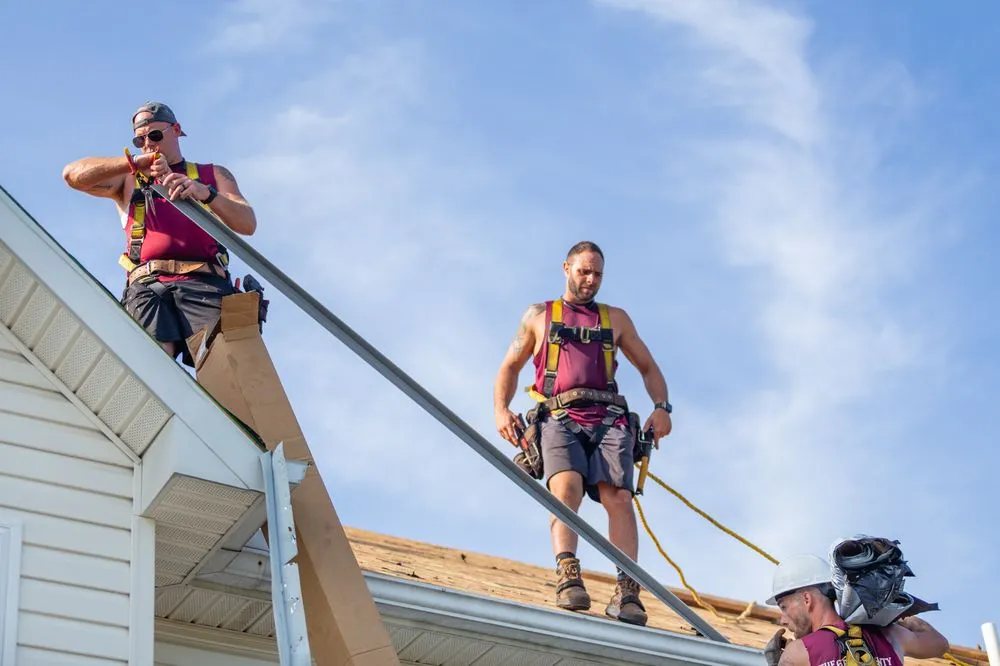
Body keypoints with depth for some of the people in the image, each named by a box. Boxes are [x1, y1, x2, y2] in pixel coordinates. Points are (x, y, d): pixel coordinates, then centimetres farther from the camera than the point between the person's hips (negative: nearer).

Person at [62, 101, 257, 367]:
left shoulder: (213, 175, 29)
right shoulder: (128, 181, 33)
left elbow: (248, 223, 11)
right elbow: (72, 174, 15)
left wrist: (205, 193, -10)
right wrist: (134, 163, 2)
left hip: (204, 284, -1)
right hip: (147, 285, 1)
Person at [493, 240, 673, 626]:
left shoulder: (615, 319, 28)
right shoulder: (539, 316, 25)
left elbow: (648, 367, 27)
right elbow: (510, 367, 22)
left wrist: (661, 407, 7)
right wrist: (501, 409, 2)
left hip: (608, 420, 1)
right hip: (560, 417, -1)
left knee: (617, 495, -22)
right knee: (566, 485, -29)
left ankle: (627, 589, -30)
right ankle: (567, 576, -41)